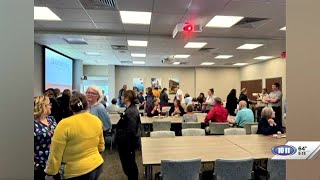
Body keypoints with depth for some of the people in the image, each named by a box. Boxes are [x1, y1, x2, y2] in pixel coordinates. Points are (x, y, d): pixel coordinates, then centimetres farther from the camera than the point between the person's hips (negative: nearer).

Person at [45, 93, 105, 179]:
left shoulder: (65, 124, -18)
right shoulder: (97, 120, -3)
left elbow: (55, 153, -12)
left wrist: (50, 171, 1)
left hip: (77, 172, -5)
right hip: (97, 165, 5)